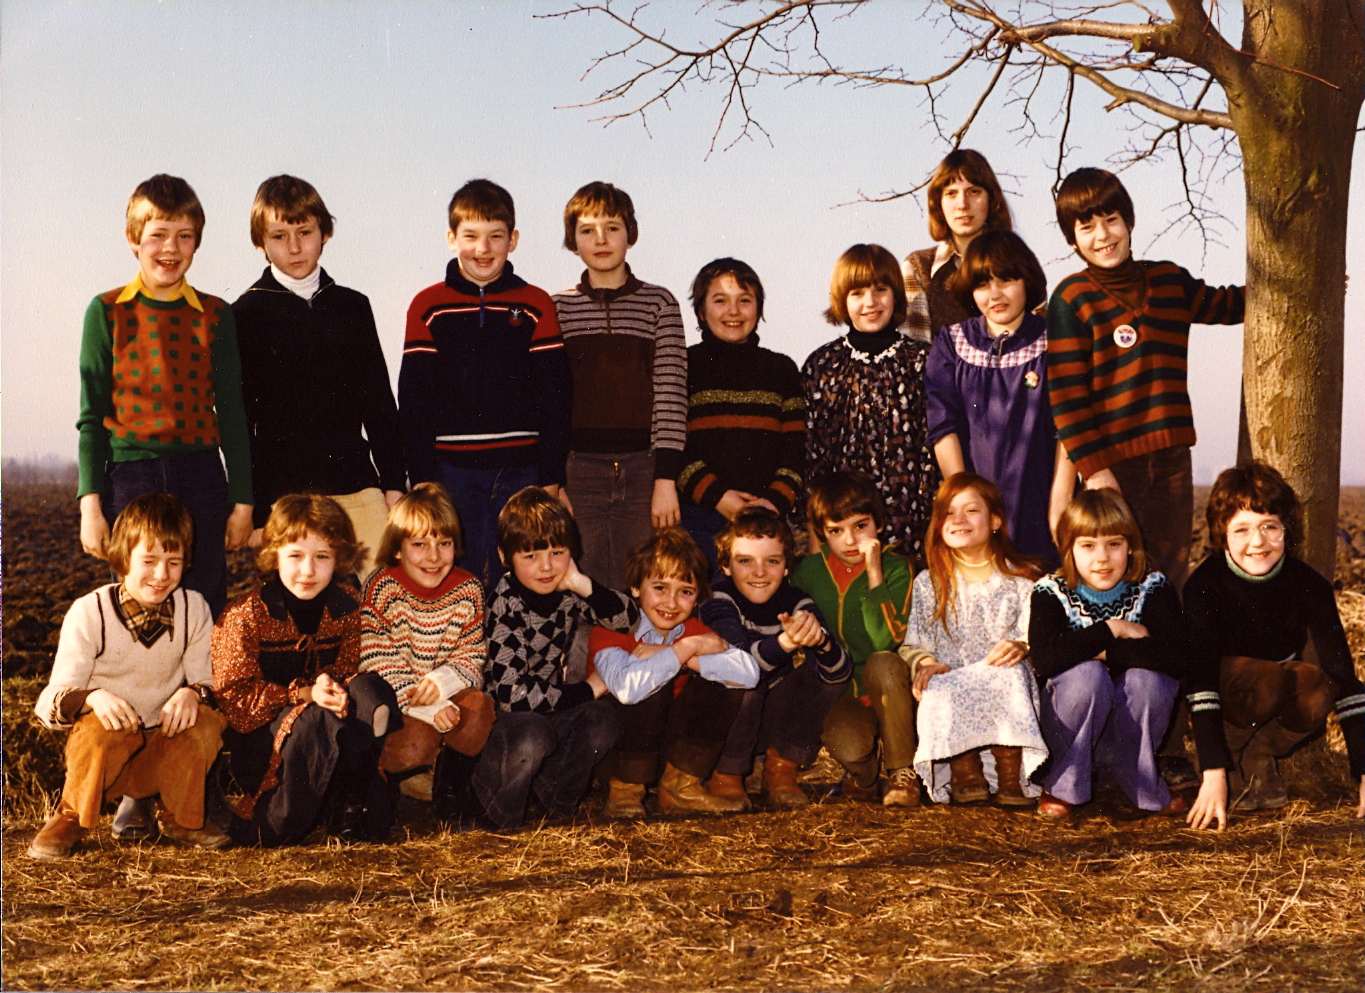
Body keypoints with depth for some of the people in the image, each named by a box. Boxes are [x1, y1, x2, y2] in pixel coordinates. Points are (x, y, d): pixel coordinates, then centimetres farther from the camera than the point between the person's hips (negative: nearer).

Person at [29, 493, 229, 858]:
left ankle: (182, 818, 0)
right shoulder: (88, 613, -9)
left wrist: (194, 692, -27)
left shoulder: (194, 609, 0)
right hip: (105, 748, -2)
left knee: (207, 721, -28)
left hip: (167, 750, 2)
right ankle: (71, 818, -5)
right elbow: (54, 698, -13)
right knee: (100, 729, -36)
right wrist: (92, 698, -37)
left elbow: (210, 678, -1)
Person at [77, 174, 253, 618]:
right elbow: (92, 416, 4)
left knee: (206, 609, 2)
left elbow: (231, 414, 9)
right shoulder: (106, 312, 3)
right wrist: (90, 503, -1)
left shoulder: (215, 316, 6)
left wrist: (242, 500, 6)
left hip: (201, 479, 1)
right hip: (130, 477, -1)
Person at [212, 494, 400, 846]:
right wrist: (304, 694, -23)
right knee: (317, 721, -36)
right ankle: (268, 825, -19)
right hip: (257, 738, -4)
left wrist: (336, 691, -21)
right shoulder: (246, 615, -11)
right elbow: (233, 695, -12)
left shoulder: (344, 610, 1)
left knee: (371, 689, -24)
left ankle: (348, 811, -20)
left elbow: (343, 673, 6)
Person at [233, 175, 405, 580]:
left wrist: (394, 484, 7)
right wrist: (255, 513, -3)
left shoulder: (353, 307, 14)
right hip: (284, 493, -3)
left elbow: (380, 402, 17)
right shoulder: (247, 314, 4)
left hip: (358, 489, 3)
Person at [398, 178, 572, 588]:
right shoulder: (428, 307, 5)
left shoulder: (536, 305, 6)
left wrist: (552, 476, 0)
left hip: (521, 469, 0)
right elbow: (414, 400, 4)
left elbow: (556, 397, 5)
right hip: (453, 469, 0)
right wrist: (422, 476, -1)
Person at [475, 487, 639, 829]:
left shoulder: (567, 591, -6)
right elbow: (513, 693, -28)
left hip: (547, 709, 6)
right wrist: (587, 690, -16)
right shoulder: (507, 605, -23)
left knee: (601, 720, -20)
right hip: (496, 713, -6)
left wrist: (582, 584, -22)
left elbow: (630, 619, -6)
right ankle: (493, 814, -9)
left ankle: (554, 796, 0)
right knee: (531, 734, -35)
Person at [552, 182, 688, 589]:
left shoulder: (659, 303, 6)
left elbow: (671, 396, 0)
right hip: (578, 470, 1)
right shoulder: (557, 309, 8)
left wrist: (666, 479, -7)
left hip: (643, 468, 0)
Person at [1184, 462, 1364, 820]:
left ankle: (1259, 757, -6)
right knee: (1266, 682, -36)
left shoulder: (1309, 586, -20)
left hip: (1277, 703, 3)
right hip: (1224, 694, -3)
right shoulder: (1205, 586, -27)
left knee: (1316, 686, -32)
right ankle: (1232, 760, -9)